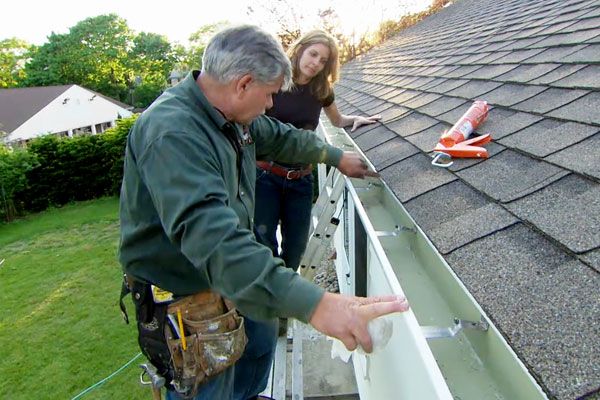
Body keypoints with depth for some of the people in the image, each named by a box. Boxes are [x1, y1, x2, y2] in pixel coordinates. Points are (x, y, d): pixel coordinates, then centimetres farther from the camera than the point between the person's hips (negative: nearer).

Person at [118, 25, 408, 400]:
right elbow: (208, 232, -45)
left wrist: (336, 156, 27)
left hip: (229, 281, 10)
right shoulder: (172, 132, -32)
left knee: (262, 333, 27)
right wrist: (312, 302, -52)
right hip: (185, 302, -9)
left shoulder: (230, 115, -1)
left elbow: (279, 137, 18)